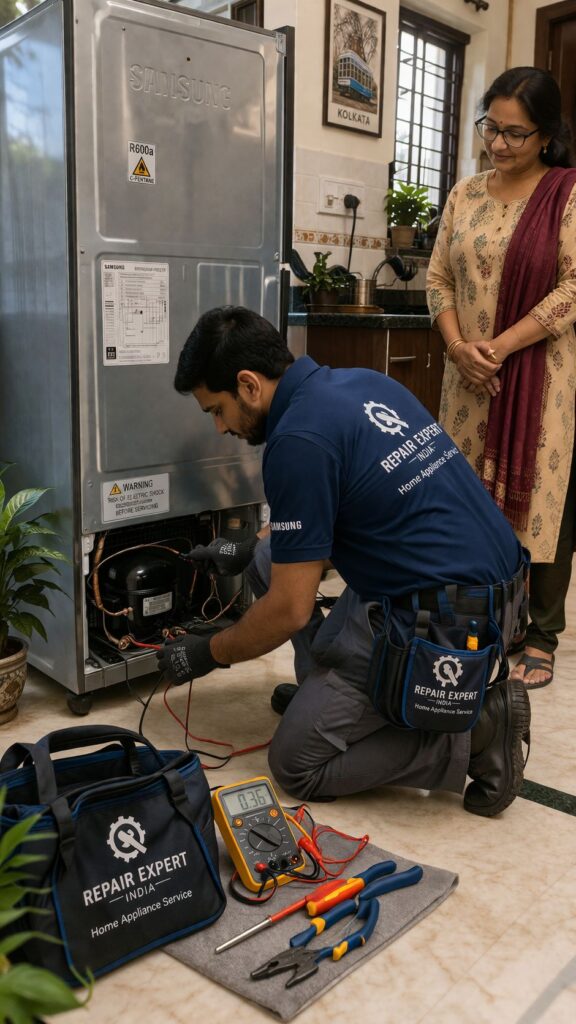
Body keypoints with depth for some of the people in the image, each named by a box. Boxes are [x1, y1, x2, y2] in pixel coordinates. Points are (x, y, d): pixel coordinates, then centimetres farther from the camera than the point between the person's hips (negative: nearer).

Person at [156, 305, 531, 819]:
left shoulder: (298, 440, -20)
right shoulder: (362, 381, 8)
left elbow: (290, 611, -15)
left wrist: (209, 653, 3)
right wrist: (250, 550, 27)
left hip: (442, 623, -10)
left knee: (297, 764, 4)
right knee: (273, 559, 16)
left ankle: (474, 732, 0)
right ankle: (328, 690, 21)